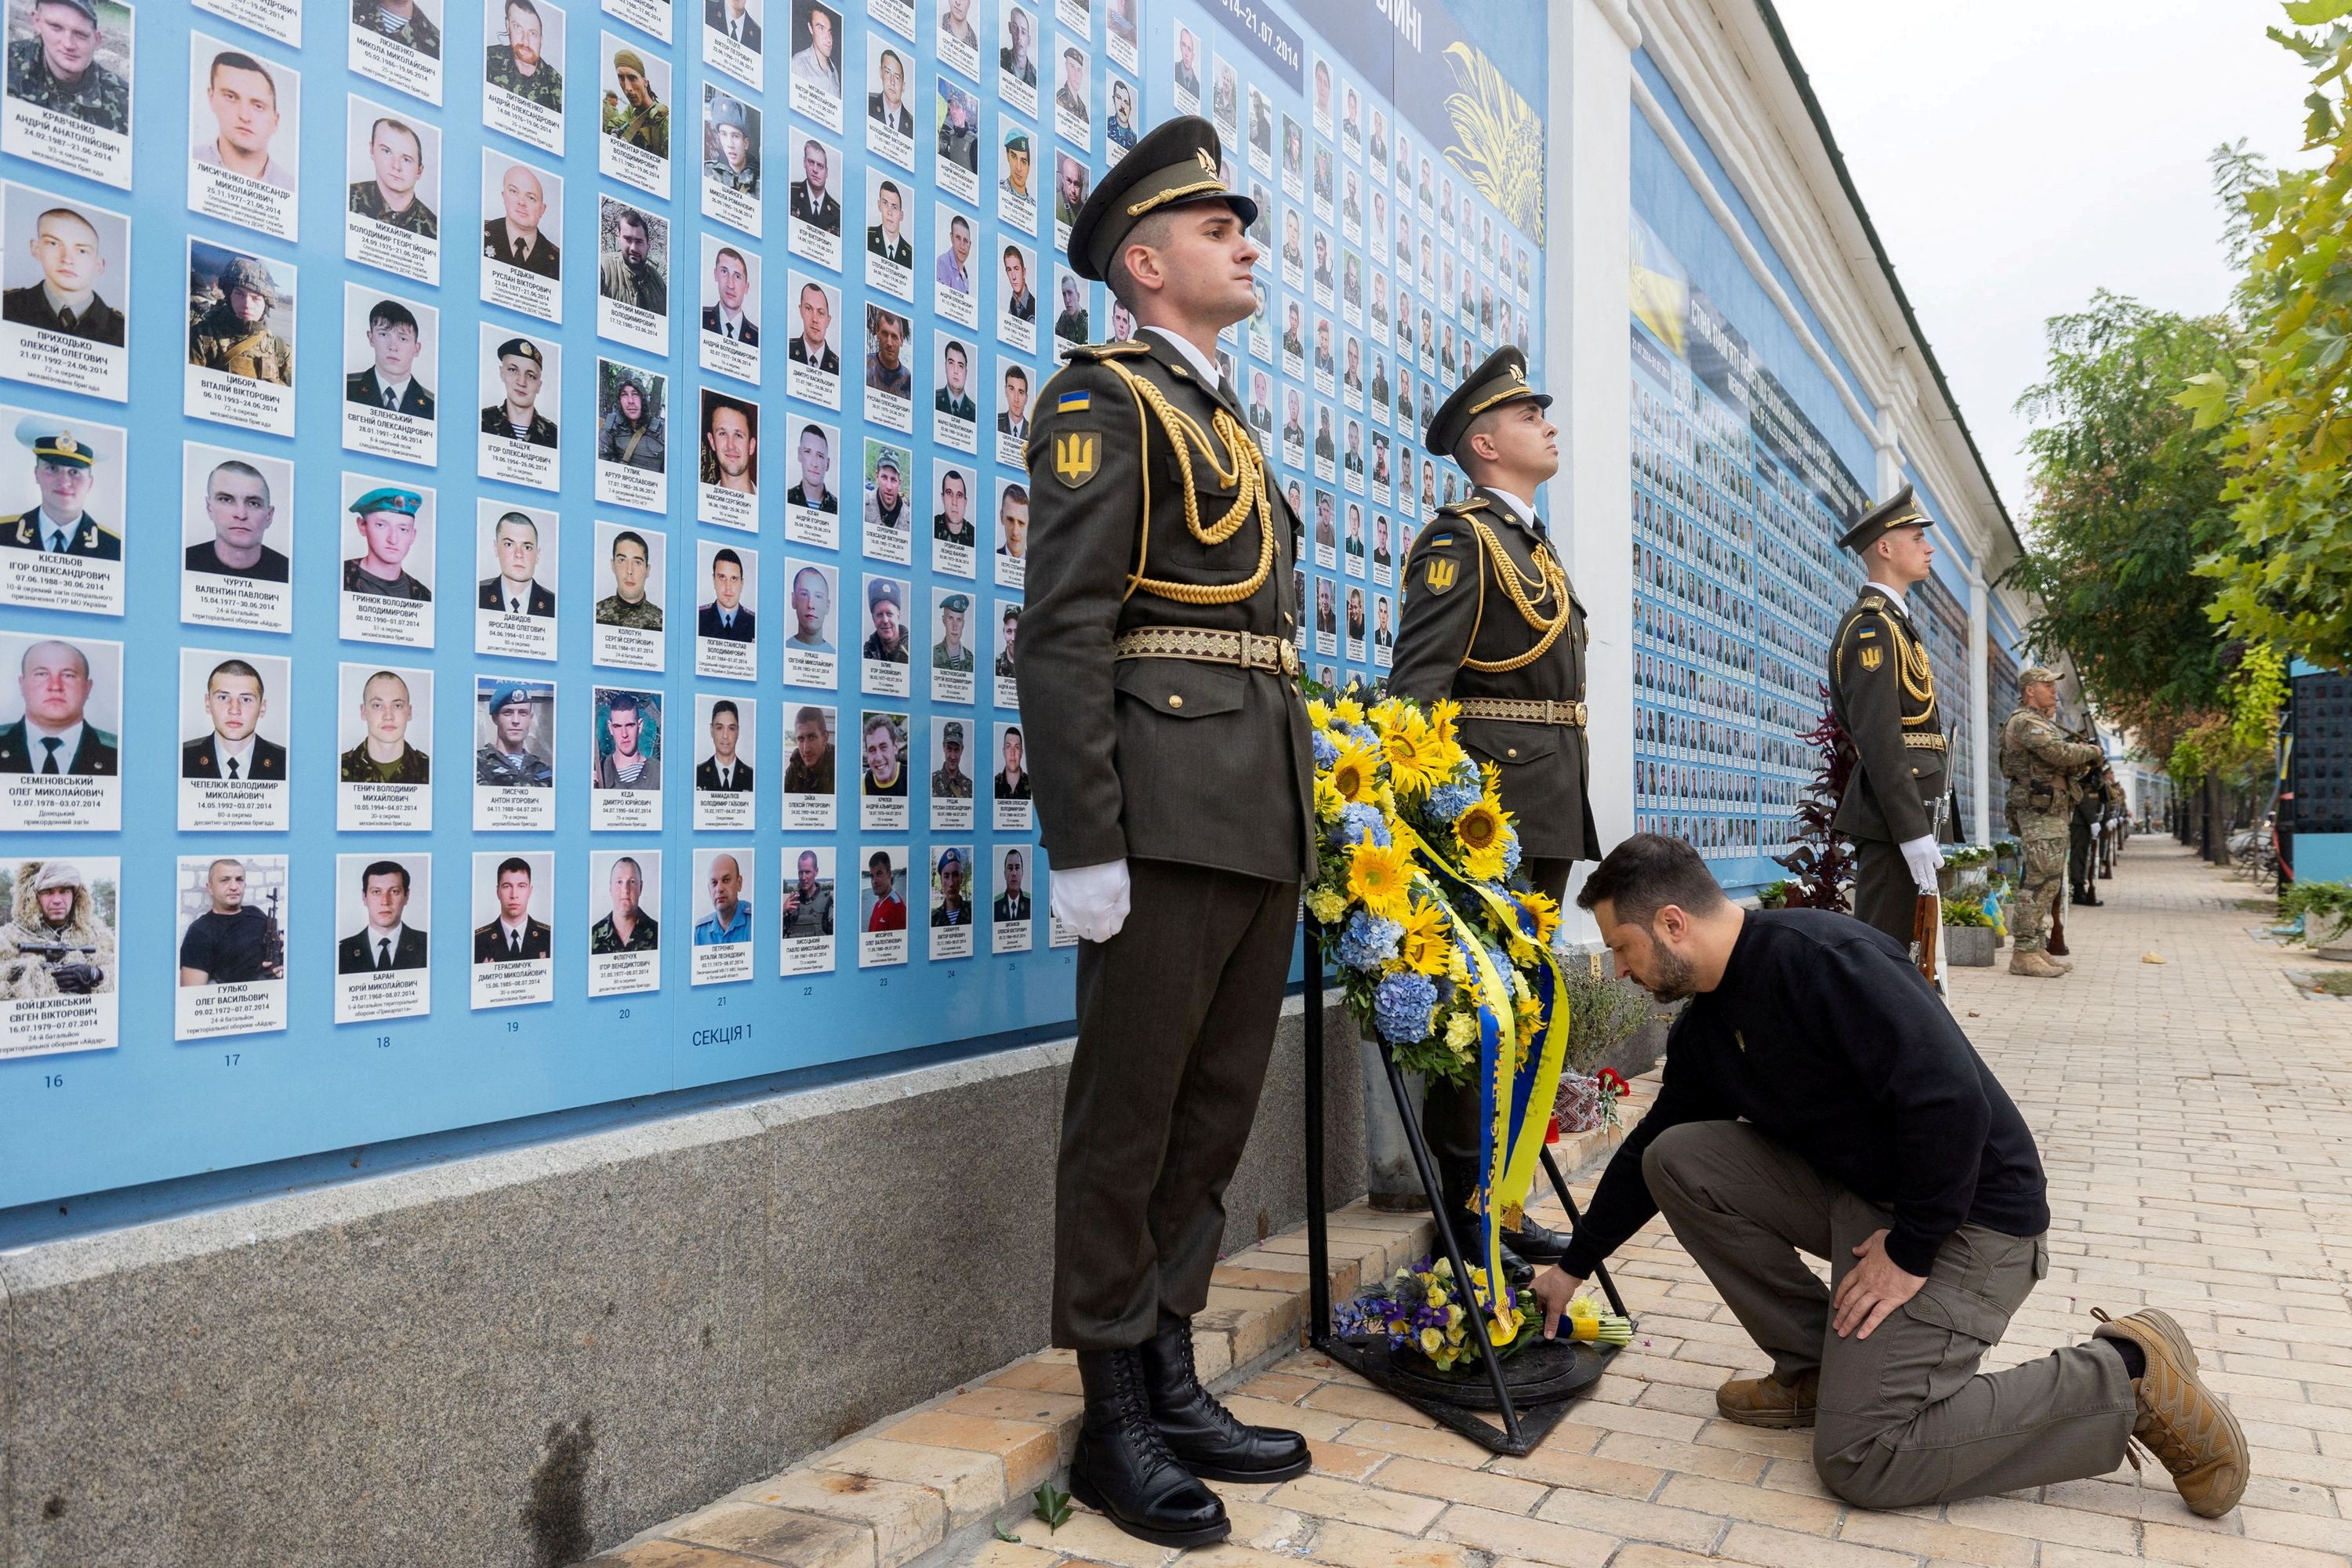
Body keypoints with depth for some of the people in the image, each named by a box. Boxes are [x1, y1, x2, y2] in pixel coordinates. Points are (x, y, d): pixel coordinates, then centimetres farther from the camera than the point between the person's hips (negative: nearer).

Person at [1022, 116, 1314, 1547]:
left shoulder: (1230, 427, 24)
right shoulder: (1105, 400, -2)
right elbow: (1065, 634, -13)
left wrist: (1303, 815, 19)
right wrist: (1084, 848, -19)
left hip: (1268, 823, 9)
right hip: (1168, 817, -9)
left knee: (1218, 1113, 13)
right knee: (1130, 1119, 1)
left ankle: (1174, 1383, 26)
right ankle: (1114, 1419, 15)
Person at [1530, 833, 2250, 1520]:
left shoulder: (1820, 956, -25)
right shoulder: (1704, 1027, 5)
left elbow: (1952, 1101, -29)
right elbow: (1649, 1147, 16)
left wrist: (1910, 1251, -20)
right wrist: (1573, 1267, 21)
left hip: (1963, 1214, -8)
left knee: (1858, 1461, -14)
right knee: (1676, 1160, -4)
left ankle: (2125, 1376, -1)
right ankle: (1818, 1368, 7)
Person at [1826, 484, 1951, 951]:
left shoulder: (1890, 622, 21)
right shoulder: (1873, 626, -12)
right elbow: (1878, 738, -20)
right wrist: (1913, 832, -23)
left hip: (1904, 813, 10)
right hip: (1892, 819, -10)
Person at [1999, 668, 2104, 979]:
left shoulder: (2041, 723, 23)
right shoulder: (2025, 722, -11)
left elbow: (2060, 763, 24)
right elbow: (2061, 754, -21)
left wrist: (2081, 761, 4)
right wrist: (2091, 751, -4)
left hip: (2054, 813, 11)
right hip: (2039, 811, -11)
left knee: (2050, 882, 12)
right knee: (2041, 881, -13)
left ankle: (2038, 947, 16)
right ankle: (2024, 953, -14)